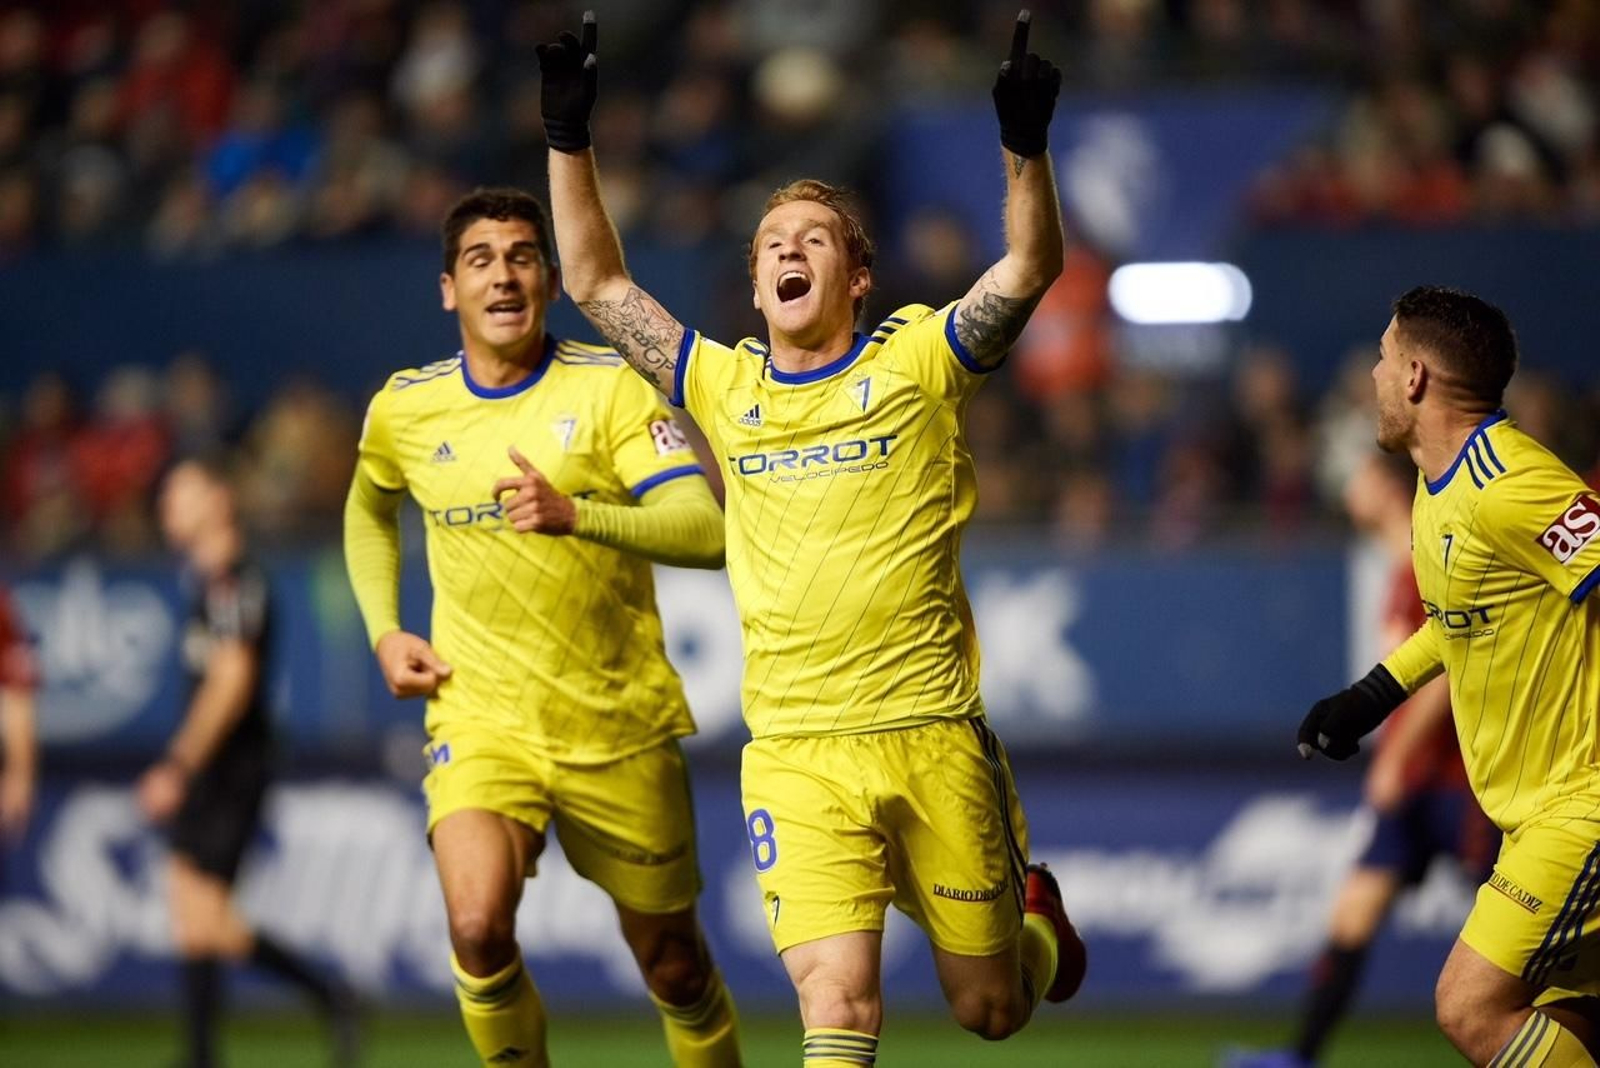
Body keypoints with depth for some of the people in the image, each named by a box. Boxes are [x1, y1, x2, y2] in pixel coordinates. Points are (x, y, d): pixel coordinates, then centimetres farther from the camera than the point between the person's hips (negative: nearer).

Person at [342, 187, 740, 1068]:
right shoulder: (405, 408, 3)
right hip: (480, 718, 1)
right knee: (477, 927, -24)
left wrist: (576, 514, -34)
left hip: (620, 723, -1)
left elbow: (704, 531, -19)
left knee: (672, 963, 9)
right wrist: (384, 633, 11)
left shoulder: (610, 388, -7)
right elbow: (368, 513, 26)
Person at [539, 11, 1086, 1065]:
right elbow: (600, 284, 12)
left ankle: (1035, 916, 46)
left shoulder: (915, 361, 0)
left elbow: (1031, 268, -12)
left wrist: (1025, 143, -26)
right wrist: (570, 139, 5)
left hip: (934, 735, -1)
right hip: (796, 751, 1)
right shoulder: (725, 384, 9)